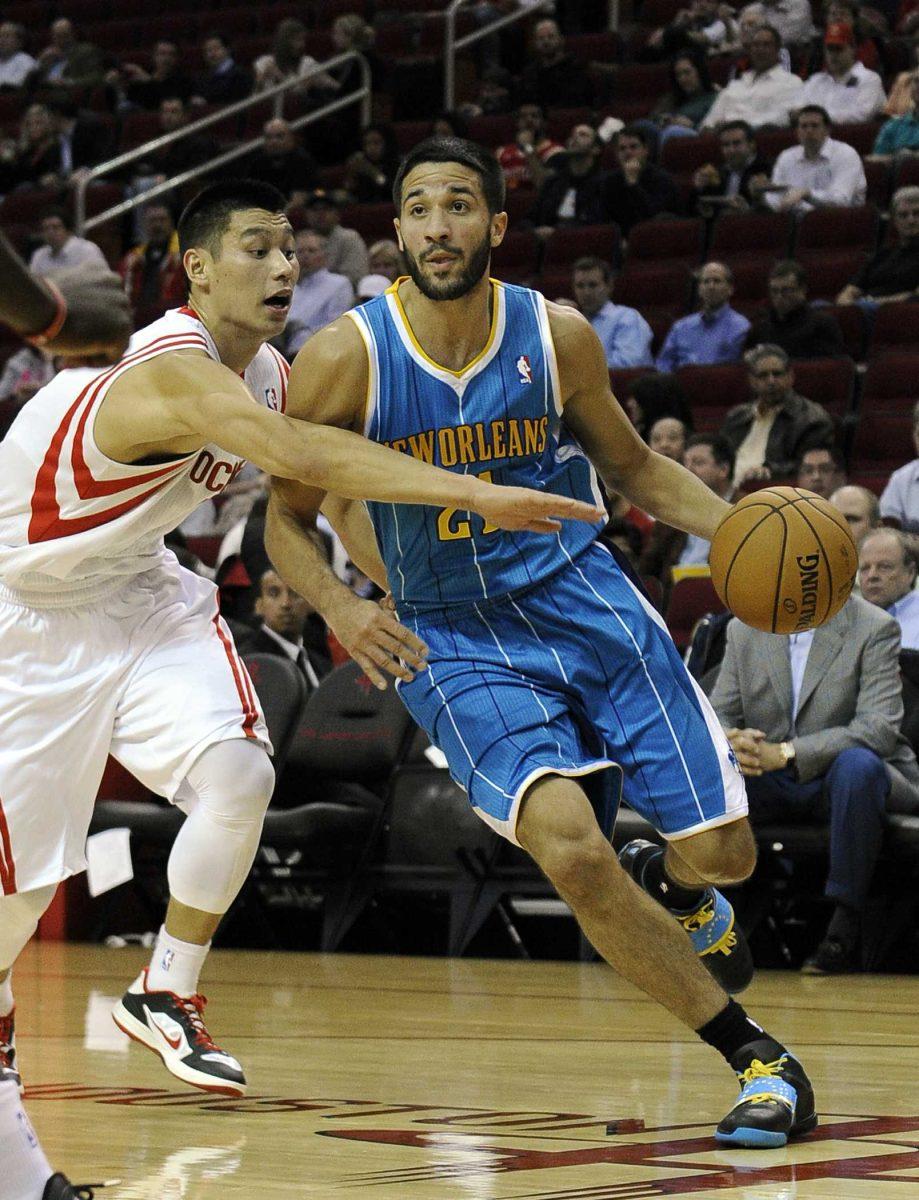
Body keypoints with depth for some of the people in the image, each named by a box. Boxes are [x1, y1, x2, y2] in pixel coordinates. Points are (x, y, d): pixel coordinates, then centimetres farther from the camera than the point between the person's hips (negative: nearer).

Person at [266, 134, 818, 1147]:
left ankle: (668, 886, 40)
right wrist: (339, 604, -20)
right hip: (453, 640, -2)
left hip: (583, 601, 2)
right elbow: (287, 520, 0)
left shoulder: (557, 338, -5)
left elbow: (632, 467, 11)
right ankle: (756, 1057, -11)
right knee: (570, 844, -26)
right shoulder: (348, 357, -11)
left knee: (720, 852, -2)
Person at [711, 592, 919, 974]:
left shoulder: (874, 629, -7)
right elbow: (718, 715, 7)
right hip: (771, 786, 3)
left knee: (857, 764, -38)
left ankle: (845, 928, -33)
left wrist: (786, 753, -29)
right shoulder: (743, 630, 8)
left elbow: (879, 727, -19)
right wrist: (729, 742, -21)